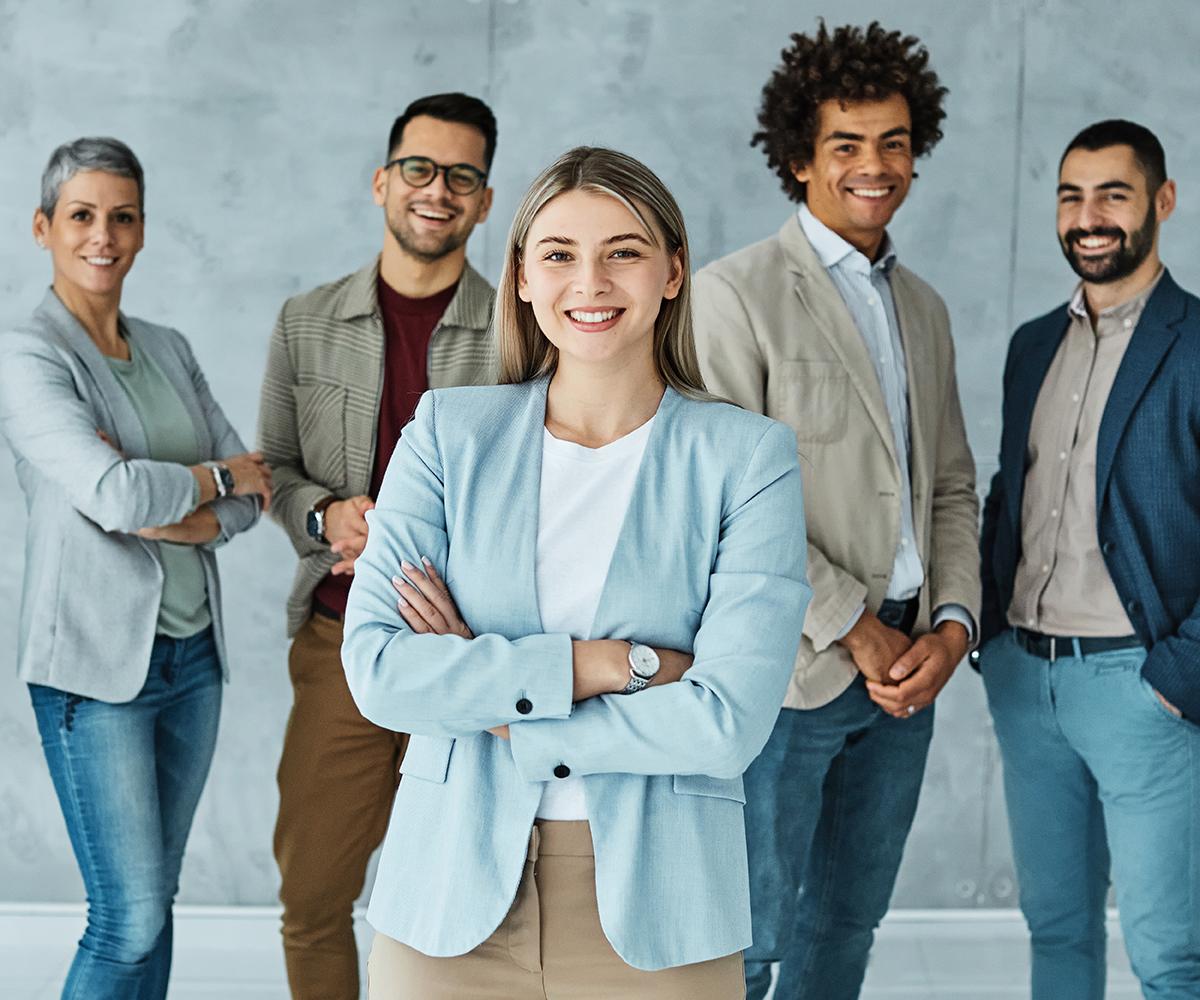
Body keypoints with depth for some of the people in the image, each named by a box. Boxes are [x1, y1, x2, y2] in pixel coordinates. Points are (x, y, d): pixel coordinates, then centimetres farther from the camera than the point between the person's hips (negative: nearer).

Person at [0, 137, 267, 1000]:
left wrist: (184, 521, -12)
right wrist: (215, 478, -6)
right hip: (98, 661, -6)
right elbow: (114, 493, -22)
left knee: (153, 900, 12)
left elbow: (252, 492, 7)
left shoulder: (169, 350, 11)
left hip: (194, 648, 6)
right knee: (129, 918, -5)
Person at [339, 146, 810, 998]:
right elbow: (378, 669, -10)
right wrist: (615, 663, -15)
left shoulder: (747, 457, -4)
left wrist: (479, 693, -10)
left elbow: (729, 722, -14)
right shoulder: (449, 432, 1)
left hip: (655, 916, -1)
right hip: (452, 896, 2)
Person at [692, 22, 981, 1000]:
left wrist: (952, 625, -1)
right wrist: (854, 631, -13)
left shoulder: (924, 308, 14)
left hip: (905, 669, 7)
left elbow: (952, 488, 15)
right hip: (792, 673, -6)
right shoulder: (736, 295, -8)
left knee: (848, 921, 17)